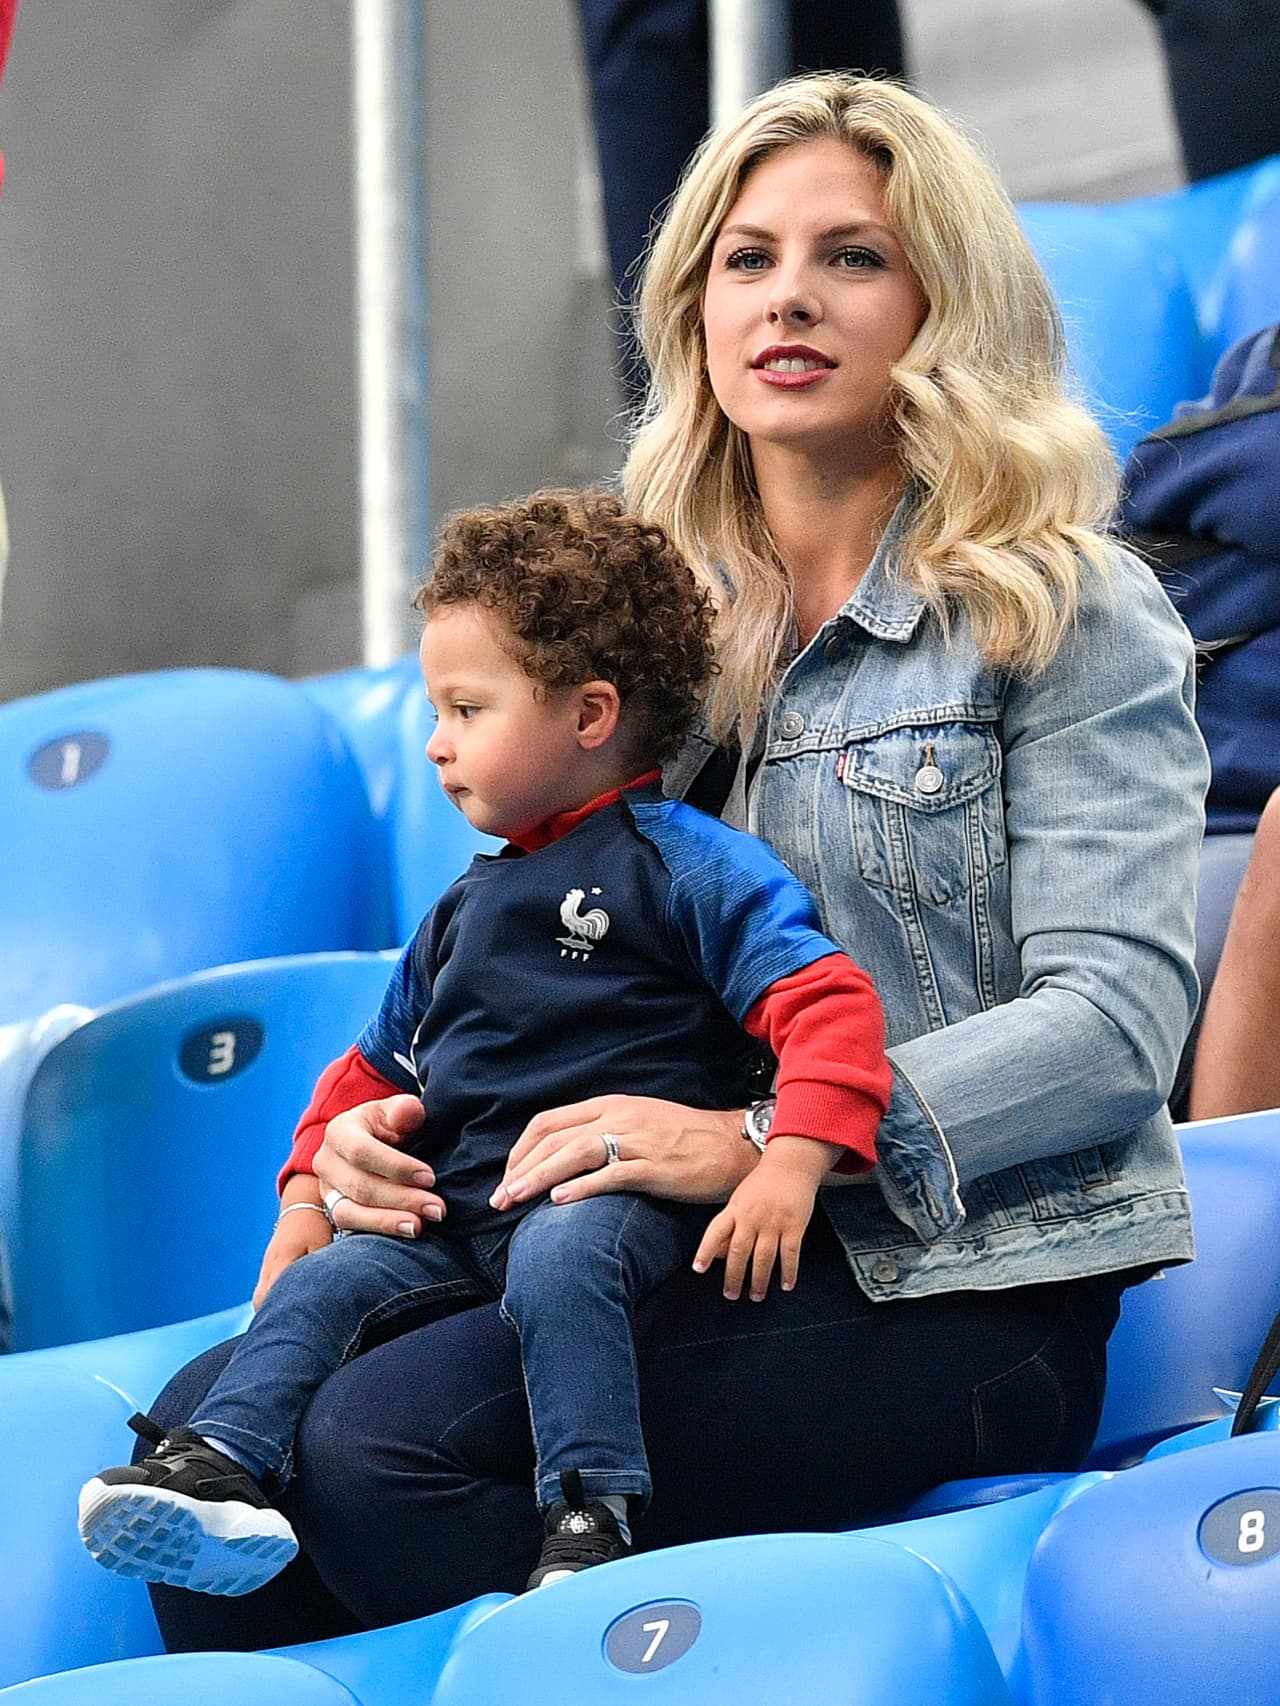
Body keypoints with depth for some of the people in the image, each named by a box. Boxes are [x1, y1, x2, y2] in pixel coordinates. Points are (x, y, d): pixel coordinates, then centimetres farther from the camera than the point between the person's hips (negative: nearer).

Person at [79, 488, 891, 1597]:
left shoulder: (691, 866, -1)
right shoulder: (466, 909, 24)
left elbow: (826, 1000, -11)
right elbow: (383, 1067, 32)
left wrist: (792, 1168, -24)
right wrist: (310, 1197, 17)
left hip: (623, 1202, -7)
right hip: (460, 1219, 7)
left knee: (557, 1256, -37)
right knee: (323, 1285, -13)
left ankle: (590, 1514, -39)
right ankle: (218, 1466, -25)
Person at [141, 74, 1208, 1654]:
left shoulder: (1066, 616, -1)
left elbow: (1117, 1018, -12)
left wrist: (756, 1140, -24)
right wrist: (384, 1126, -5)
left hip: (951, 1293, -6)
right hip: (682, 1272, 6)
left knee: (384, 1440, -27)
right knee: (210, 1414, -16)